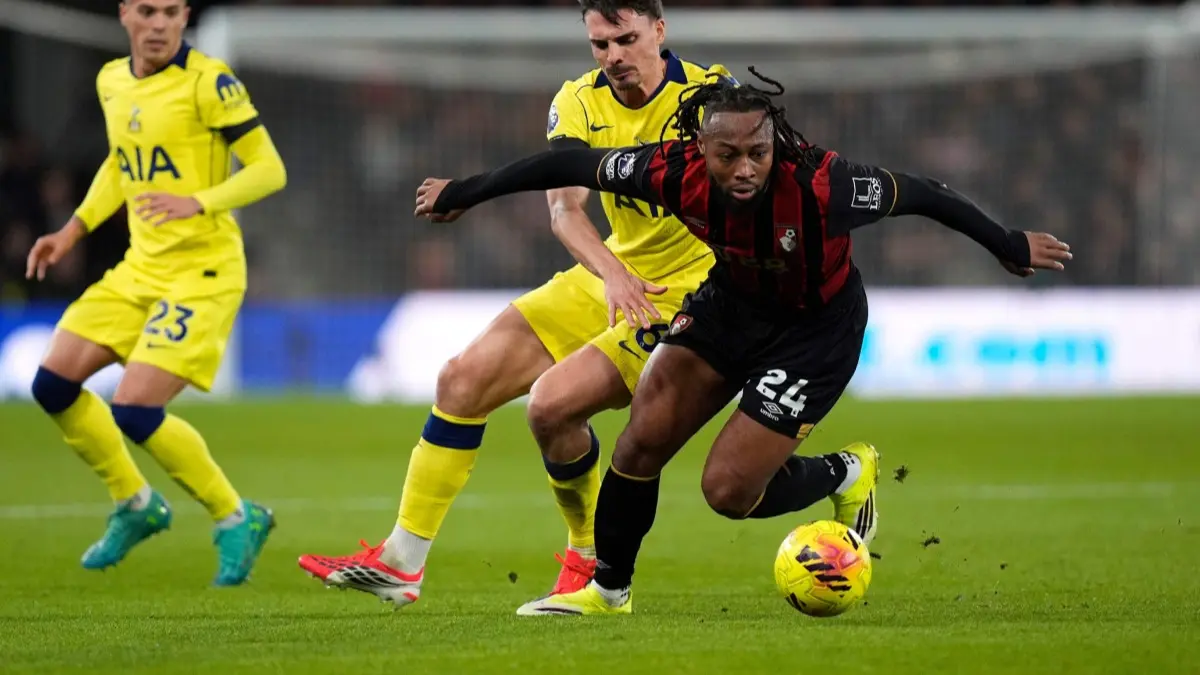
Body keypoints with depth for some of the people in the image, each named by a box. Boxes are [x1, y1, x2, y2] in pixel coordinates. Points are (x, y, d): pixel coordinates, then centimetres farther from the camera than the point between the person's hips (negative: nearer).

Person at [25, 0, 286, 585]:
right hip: (140, 267, 8)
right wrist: (74, 229, 16)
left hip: (203, 270, -8)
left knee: (134, 412, -18)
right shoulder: (111, 81, 8)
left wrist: (197, 202, -29)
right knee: (53, 384, 1)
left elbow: (268, 170, -15)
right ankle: (135, 504, 21)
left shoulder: (208, 81, -14)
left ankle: (236, 520, 2)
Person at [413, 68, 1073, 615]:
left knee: (729, 490, -8)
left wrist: (1010, 246, -12)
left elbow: (917, 194, -23)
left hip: (816, 326, -4)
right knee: (642, 440, -3)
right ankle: (608, 591, 18)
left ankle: (847, 475, 20)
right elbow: (570, 166, -14)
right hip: (729, 302, 4)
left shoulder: (819, 186, -37)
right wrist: (464, 192, -6)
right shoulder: (678, 172, -27)